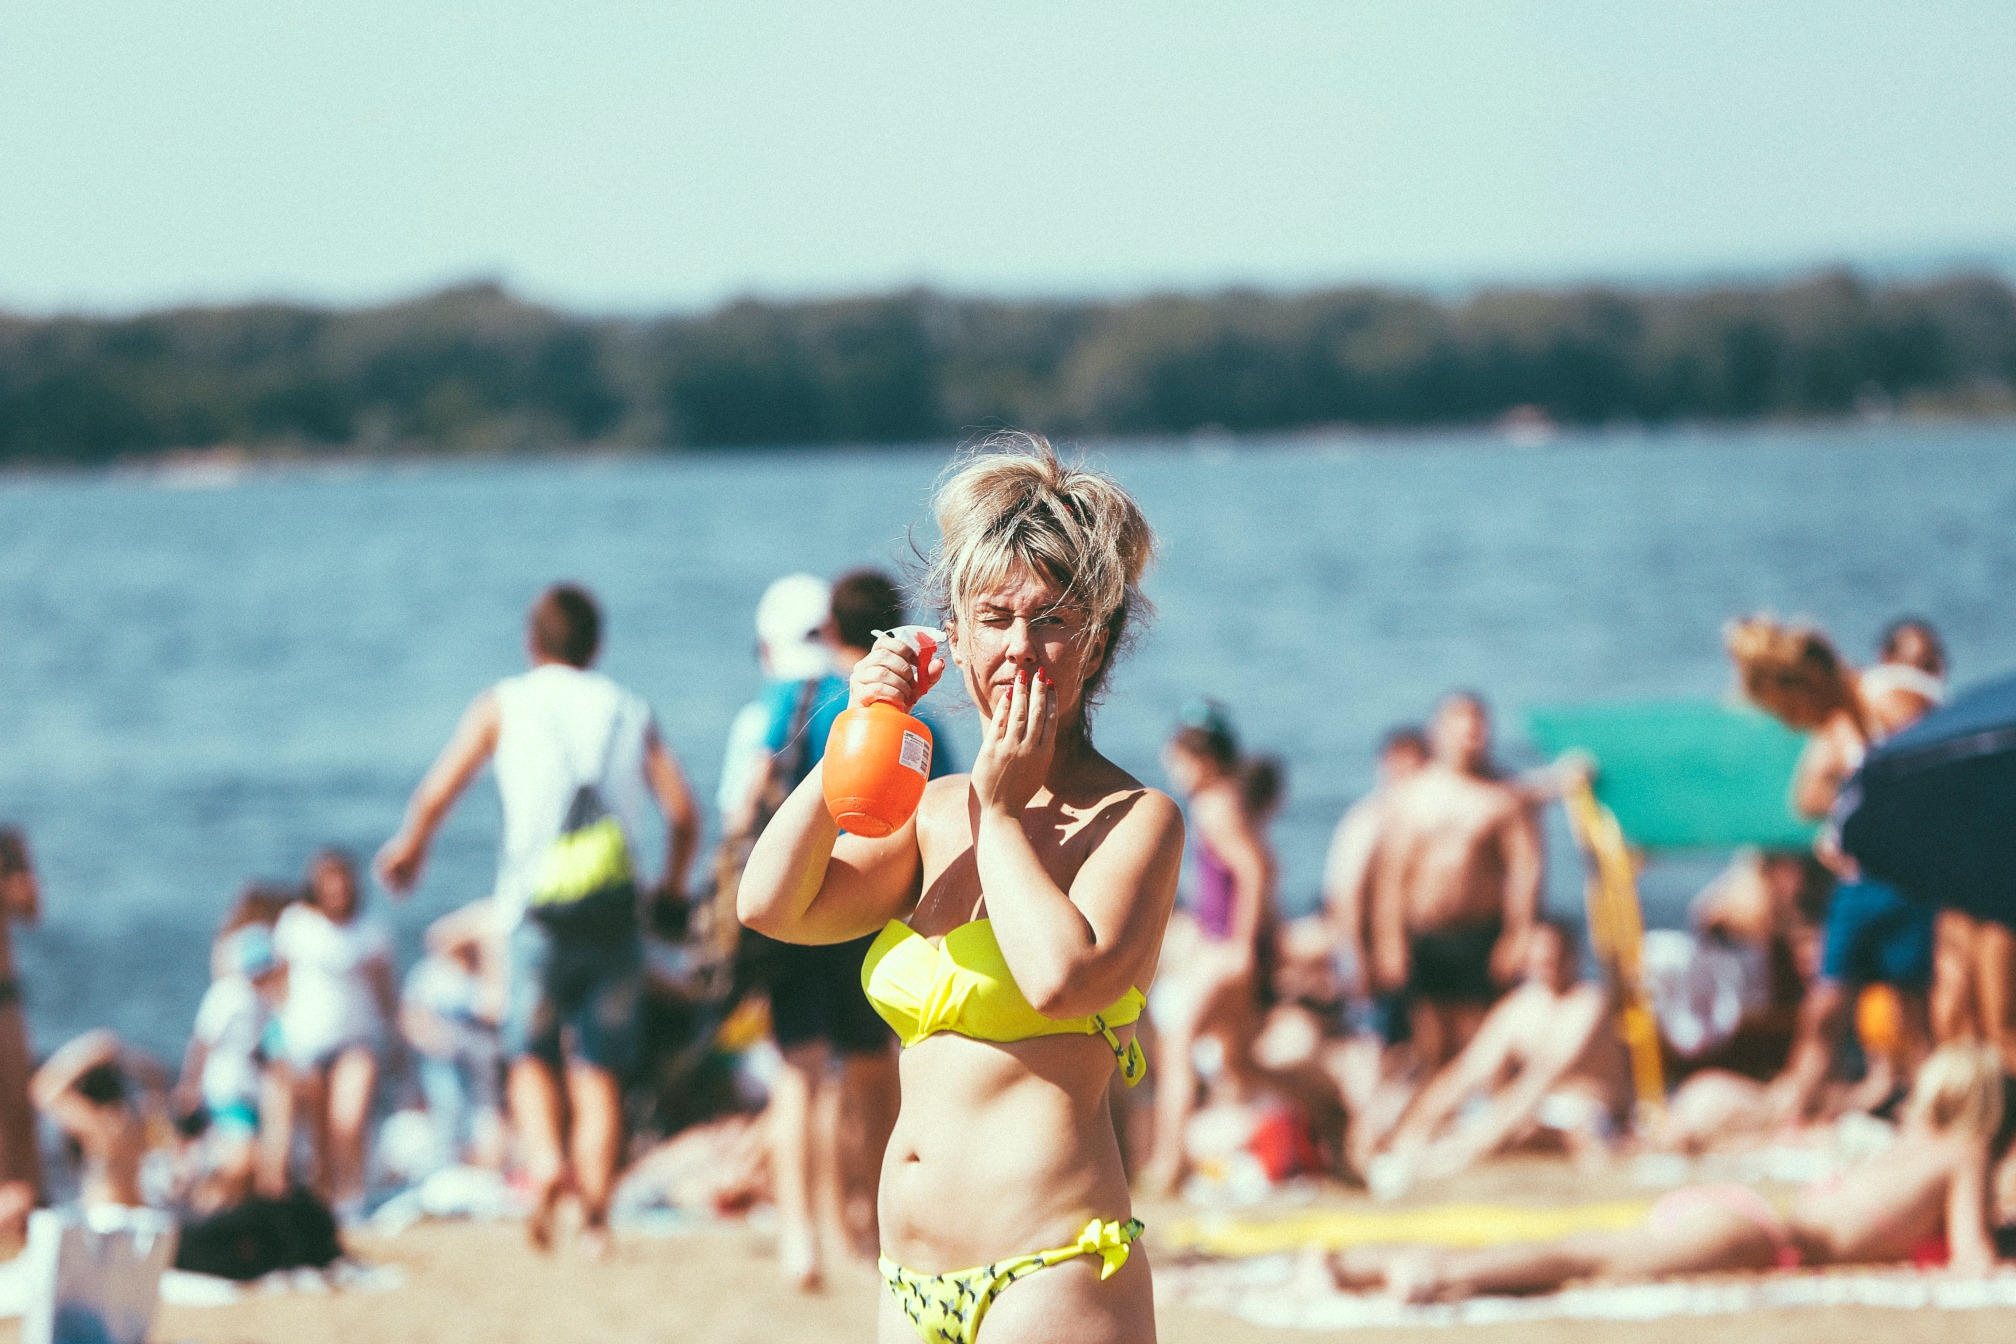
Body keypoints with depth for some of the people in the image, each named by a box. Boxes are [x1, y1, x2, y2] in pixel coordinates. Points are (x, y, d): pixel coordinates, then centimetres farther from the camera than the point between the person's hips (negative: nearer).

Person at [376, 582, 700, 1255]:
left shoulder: (506, 703, 8)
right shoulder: (630, 711, 13)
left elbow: (437, 791, 2)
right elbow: (682, 812, 4)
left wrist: (409, 846, 21)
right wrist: (673, 884, 21)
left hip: (540, 908, -1)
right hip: (616, 911, 1)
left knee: (532, 1055, 9)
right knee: (600, 1068, 7)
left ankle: (545, 1160, -18)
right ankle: (596, 1210, -3)